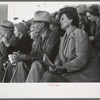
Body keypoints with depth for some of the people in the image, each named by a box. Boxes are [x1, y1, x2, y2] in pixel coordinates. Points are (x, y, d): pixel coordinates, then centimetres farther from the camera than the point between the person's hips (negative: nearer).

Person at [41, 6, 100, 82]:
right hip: (72, 73, 7)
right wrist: (56, 65, -9)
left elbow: (81, 59, -19)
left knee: (49, 77, -23)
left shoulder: (80, 33, -9)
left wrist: (64, 68, -24)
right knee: (47, 75, -17)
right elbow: (59, 57, 14)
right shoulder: (64, 38, 18)